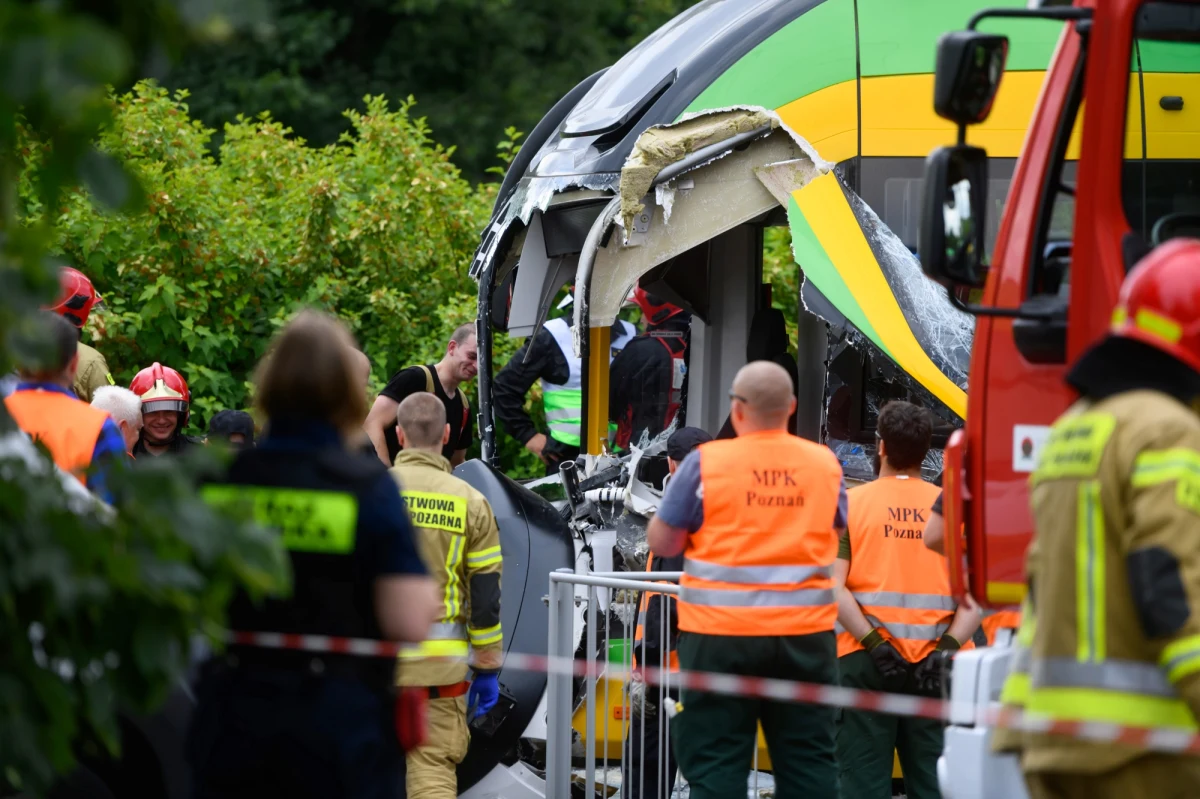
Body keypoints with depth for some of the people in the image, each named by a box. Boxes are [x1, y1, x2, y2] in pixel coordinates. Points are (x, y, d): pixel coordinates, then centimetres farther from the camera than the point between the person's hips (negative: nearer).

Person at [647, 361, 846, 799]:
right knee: (808, 759, 9)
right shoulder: (825, 463, 2)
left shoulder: (707, 463, -7)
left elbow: (661, 541, -1)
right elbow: (838, 530, 17)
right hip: (805, 632, 3)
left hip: (721, 635, -3)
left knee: (716, 761, 3)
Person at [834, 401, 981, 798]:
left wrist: (873, 643, -12)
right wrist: (947, 647, -7)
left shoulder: (850, 504, 0)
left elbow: (834, 587, -9)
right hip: (935, 666, 2)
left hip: (866, 662, -2)